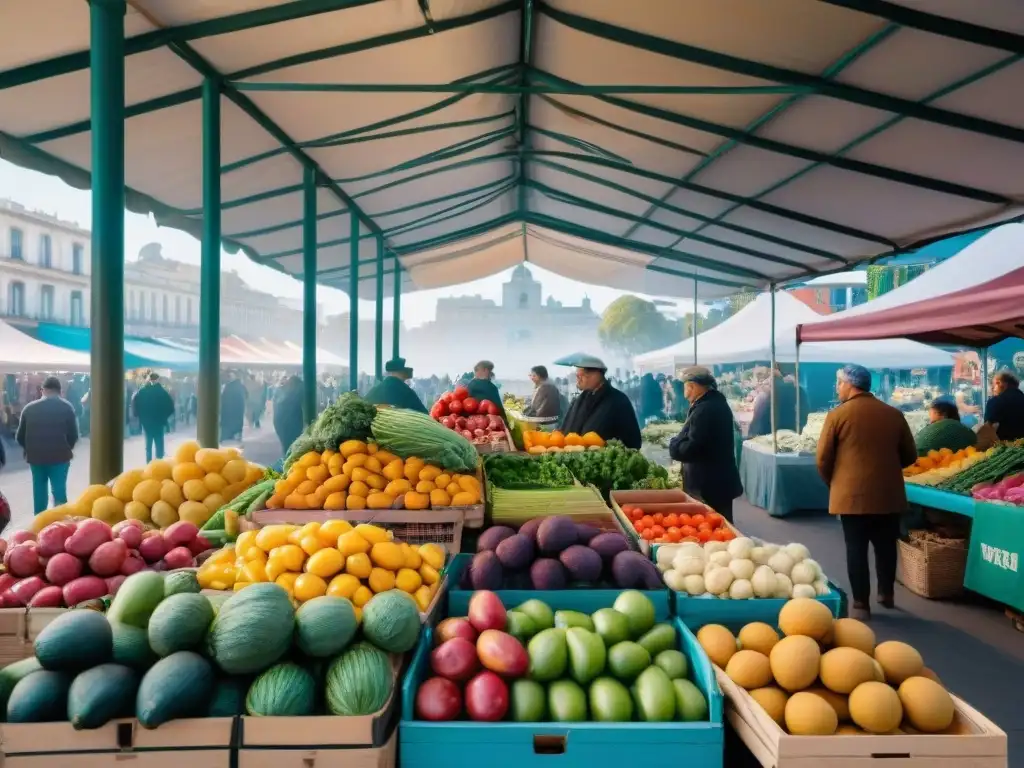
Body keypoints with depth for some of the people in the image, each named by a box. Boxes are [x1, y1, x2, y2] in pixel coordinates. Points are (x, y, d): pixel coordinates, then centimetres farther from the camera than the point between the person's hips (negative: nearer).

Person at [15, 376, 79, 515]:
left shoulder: (29, 408, 3)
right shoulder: (66, 407, -5)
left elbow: (20, 437, 7)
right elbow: (73, 435, -7)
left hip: (36, 457, 3)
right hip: (59, 457, -3)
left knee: (39, 493, 14)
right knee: (59, 491, 2)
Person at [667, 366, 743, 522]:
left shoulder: (705, 410, -22)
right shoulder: (717, 403, 10)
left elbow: (691, 449, -27)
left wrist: (674, 443, -9)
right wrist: (680, 440, 7)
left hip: (708, 486, -10)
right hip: (719, 481, 10)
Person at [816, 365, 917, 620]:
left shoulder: (837, 415, -8)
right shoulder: (894, 414, 3)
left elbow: (823, 459, -7)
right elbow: (910, 456, 9)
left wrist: (833, 483, 11)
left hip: (851, 494, -3)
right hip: (889, 494, 4)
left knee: (856, 549, 3)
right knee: (886, 546, 18)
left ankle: (861, 604, 6)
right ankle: (886, 594, 31)